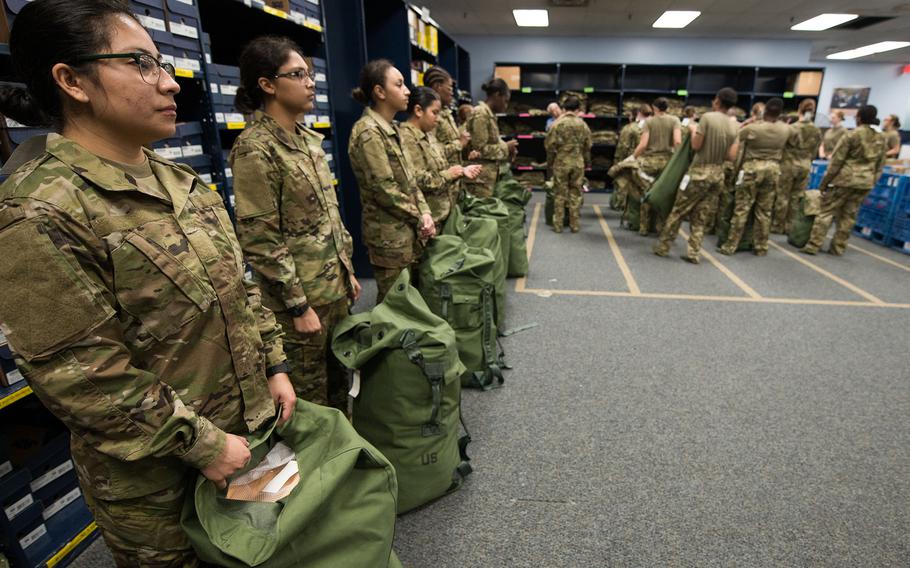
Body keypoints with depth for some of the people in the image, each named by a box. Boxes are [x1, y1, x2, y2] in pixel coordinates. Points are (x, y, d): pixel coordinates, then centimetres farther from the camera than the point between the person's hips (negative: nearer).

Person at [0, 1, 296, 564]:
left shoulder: (181, 182, 2)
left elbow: (240, 285, 7)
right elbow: (82, 377, -22)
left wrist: (274, 364, 4)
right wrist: (201, 444, -18)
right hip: (157, 476, -6)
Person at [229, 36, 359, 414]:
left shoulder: (309, 139, 8)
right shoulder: (255, 148, -16)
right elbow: (260, 241, -18)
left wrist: (348, 270, 14)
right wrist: (299, 305, -16)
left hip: (335, 287, 8)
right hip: (300, 296, -8)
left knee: (339, 379, 22)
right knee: (310, 395, 10)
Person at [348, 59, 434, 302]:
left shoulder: (390, 128, 11)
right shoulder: (368, 132, -17)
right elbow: (384, 190, -20)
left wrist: (424, 212, -3)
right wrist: (419, 218, -9)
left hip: (406, 231, 9)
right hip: (390, 235, -9)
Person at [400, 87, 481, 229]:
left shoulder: (428, 135, 15)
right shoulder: (407, 138, -17)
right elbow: (414, 180, -28)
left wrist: (462, 170, 5)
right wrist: (447, 175, -17)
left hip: (442, 213, 10)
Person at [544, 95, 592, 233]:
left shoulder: (557, 124, -6)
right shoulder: (583, 124, 2)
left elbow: (550, 145, -5)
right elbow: (588, 146, 8)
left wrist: (549, 163, 6)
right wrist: (587, 162, 21)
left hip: (561, 162, -2)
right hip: (578, 163, 2)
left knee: (560, 194, 5)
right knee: (576, 193, 9)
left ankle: (558, 225, 8)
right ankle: (575, 224, 12)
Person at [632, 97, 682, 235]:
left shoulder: (649, 121, 0)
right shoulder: (674, 120, 3)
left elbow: (643, 144, -8)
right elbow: (678, 142, -8)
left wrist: (633, 158, 4)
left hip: (650, 160, -1)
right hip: (667, 161, 1)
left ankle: (644, 228, 11)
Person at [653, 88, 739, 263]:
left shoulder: (707, 117, -9)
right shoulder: (733, 127, 6)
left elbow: (696, 146, -10)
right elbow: (731, 156, 4)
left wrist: (693, 131, 8)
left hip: (700, 171, -5)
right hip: (718, 174, 5)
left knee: (678, 211, 3)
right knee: (700, 217, 9)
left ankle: (662, 247, 9)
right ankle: (693, 253, 6)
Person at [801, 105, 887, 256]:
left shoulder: (851, 136, -8)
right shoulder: (882, 140, 9)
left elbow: (836, 162, -9)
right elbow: (880, 166, 12)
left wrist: (824, 182, -5)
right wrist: (872, 182, 21)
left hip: (845, 179, -5)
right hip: (865, 182, 6)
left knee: (827, 211, -3)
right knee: (848, 215, 10)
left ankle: (813, 245, -7)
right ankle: (838, 247, 13)